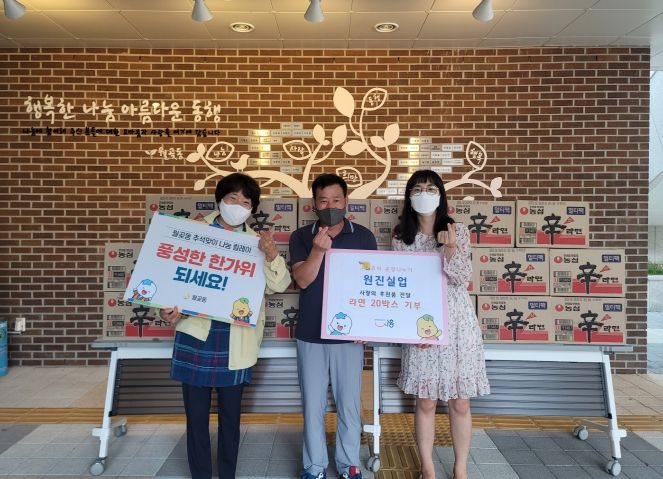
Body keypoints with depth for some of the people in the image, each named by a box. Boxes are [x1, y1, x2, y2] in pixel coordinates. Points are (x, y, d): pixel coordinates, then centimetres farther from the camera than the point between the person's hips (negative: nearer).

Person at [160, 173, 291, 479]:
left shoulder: (257, 243, 4)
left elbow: (278, 286, -4)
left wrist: (273, 256, -22)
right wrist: (169, 310, -15)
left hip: (236, 342, 1)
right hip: (196, 335, 0)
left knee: (230, 413, 12)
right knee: (196, 413, 9)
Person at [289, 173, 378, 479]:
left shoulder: (363, 236, 1)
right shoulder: (301, 237, 1)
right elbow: (303, 280, -10)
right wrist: (318, 250, -26)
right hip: (310, 334, 1)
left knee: (349, 403, 8)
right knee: (313, 405, 10)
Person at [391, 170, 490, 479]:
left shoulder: (458, 232, 0)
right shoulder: (401, 237, 2)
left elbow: (462, 279, -8)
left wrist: (450, 248, -25)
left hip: (457, 325, 0)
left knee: (460, 402, 6)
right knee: (426, 402, 6)